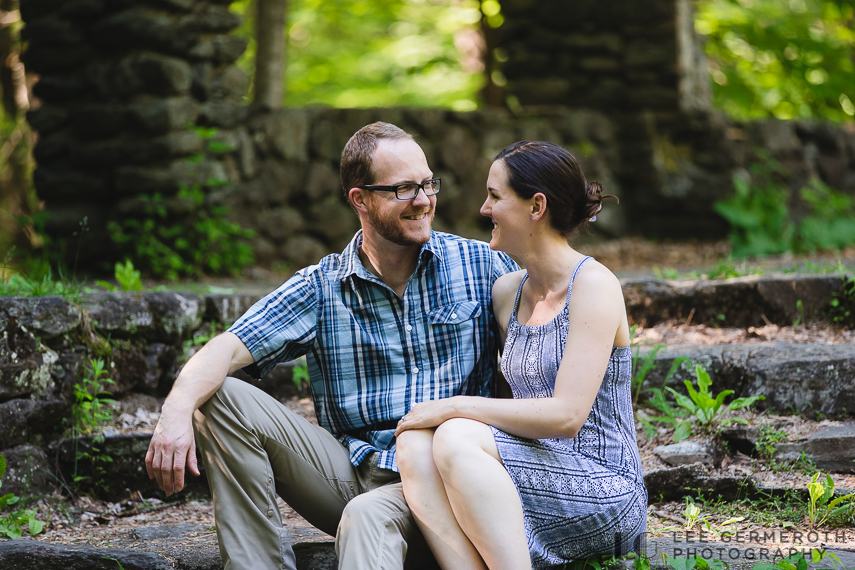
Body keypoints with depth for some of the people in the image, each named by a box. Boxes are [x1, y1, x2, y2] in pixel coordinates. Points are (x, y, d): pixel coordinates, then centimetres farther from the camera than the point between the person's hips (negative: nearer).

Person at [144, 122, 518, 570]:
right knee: (219, 399, -13)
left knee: (368, 516, -38)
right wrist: (176, 411, -28)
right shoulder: (321, 289, 6)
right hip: (350, 471, 3)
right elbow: (229, 348, -6)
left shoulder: (477, 265, 6)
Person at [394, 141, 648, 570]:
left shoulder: (593, 285, -9)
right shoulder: (507, 292, 14)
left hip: (602, 492, -7)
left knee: (456, 437, -29)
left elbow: (567, 415, -19)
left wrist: (455, 407, -15)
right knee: (415, 442, -20)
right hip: (536, 479, 7)